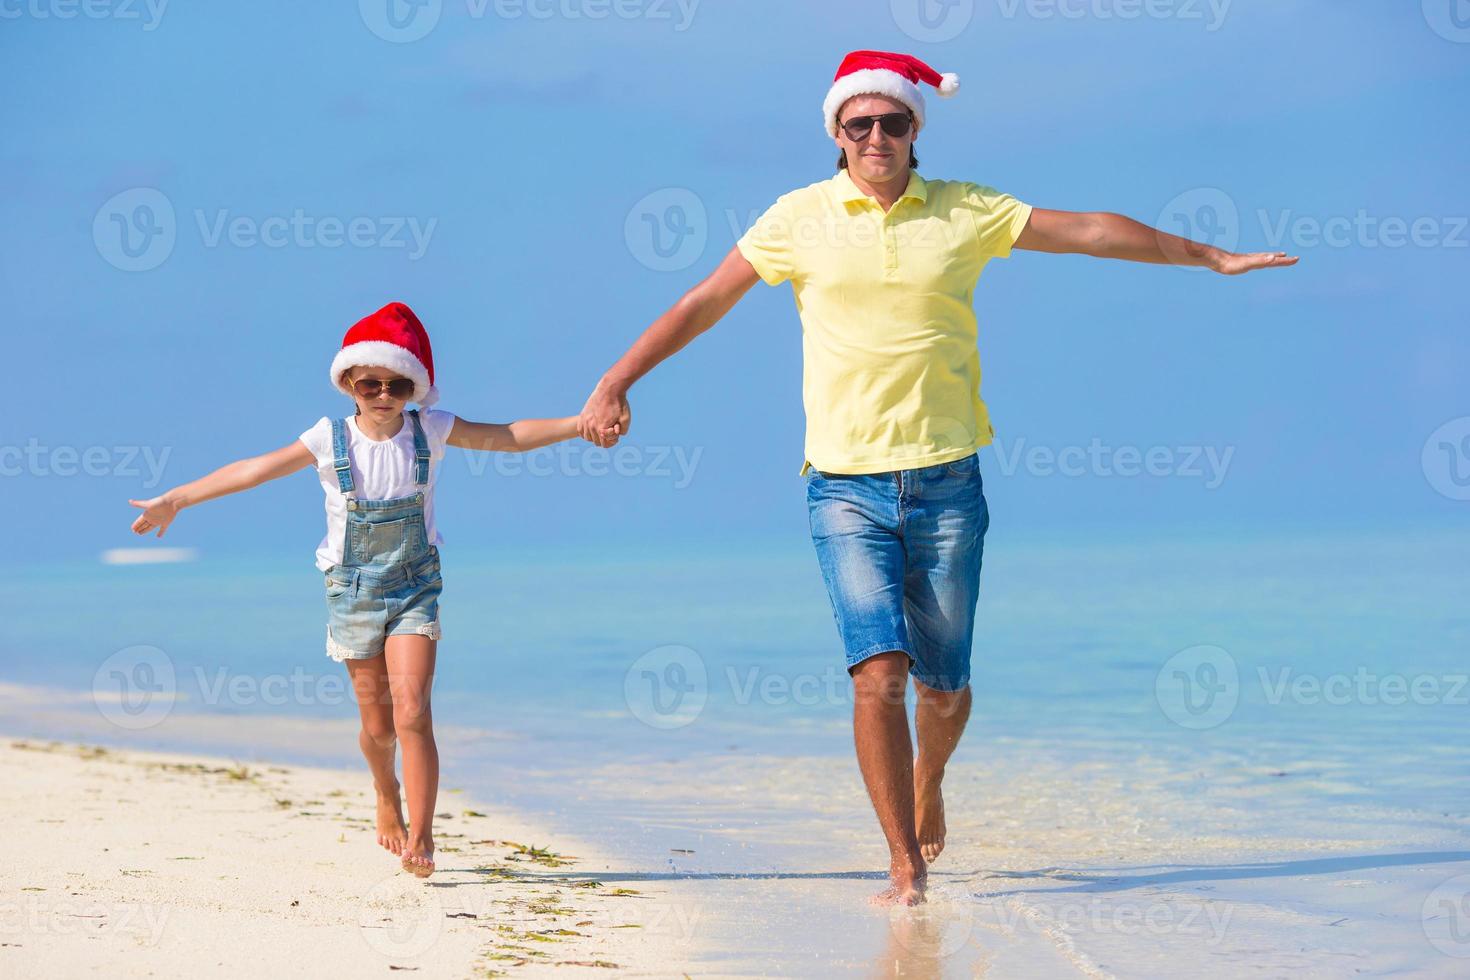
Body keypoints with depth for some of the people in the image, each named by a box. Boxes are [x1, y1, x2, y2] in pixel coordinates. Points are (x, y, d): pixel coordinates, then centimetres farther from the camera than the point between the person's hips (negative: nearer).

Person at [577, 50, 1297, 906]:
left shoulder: (965, 211, 4)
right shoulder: (801, 218, 2)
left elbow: (1088, 230, 10)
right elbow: (705, 302, 8)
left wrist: (1210, 257, 14)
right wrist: (616, 384, 5)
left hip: (946, 481, 1)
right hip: (846, 487, -1)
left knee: (943, 682, 7)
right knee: (879, 674, -14)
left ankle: (927, 782, 41)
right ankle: (907, 869, -7)